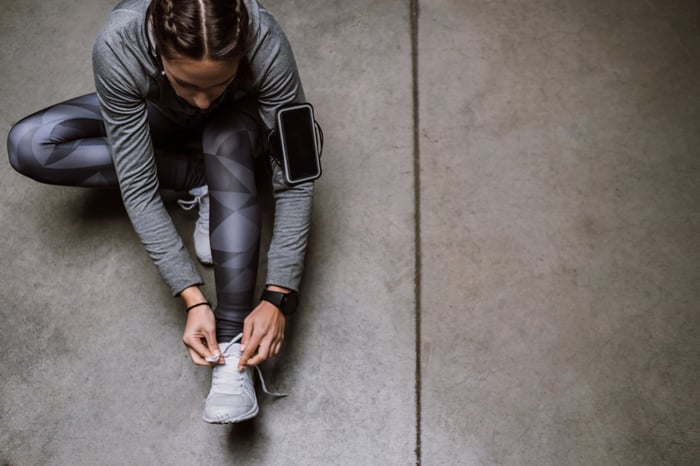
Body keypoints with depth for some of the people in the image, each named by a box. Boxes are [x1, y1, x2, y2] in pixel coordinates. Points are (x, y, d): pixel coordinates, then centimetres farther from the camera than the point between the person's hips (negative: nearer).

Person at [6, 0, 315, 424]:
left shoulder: (266, 44, -39)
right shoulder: (118, 46, -38)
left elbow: (295, 182, -33)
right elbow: (138, 189, -33)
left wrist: (278, 297, -40)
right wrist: (192, 299, -39)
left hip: (240, 119, -1)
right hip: (159, 115, 2)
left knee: (226, 139, -39)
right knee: (30, 146, -22)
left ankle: (233, 345, -34)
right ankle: (200, 176, -9)